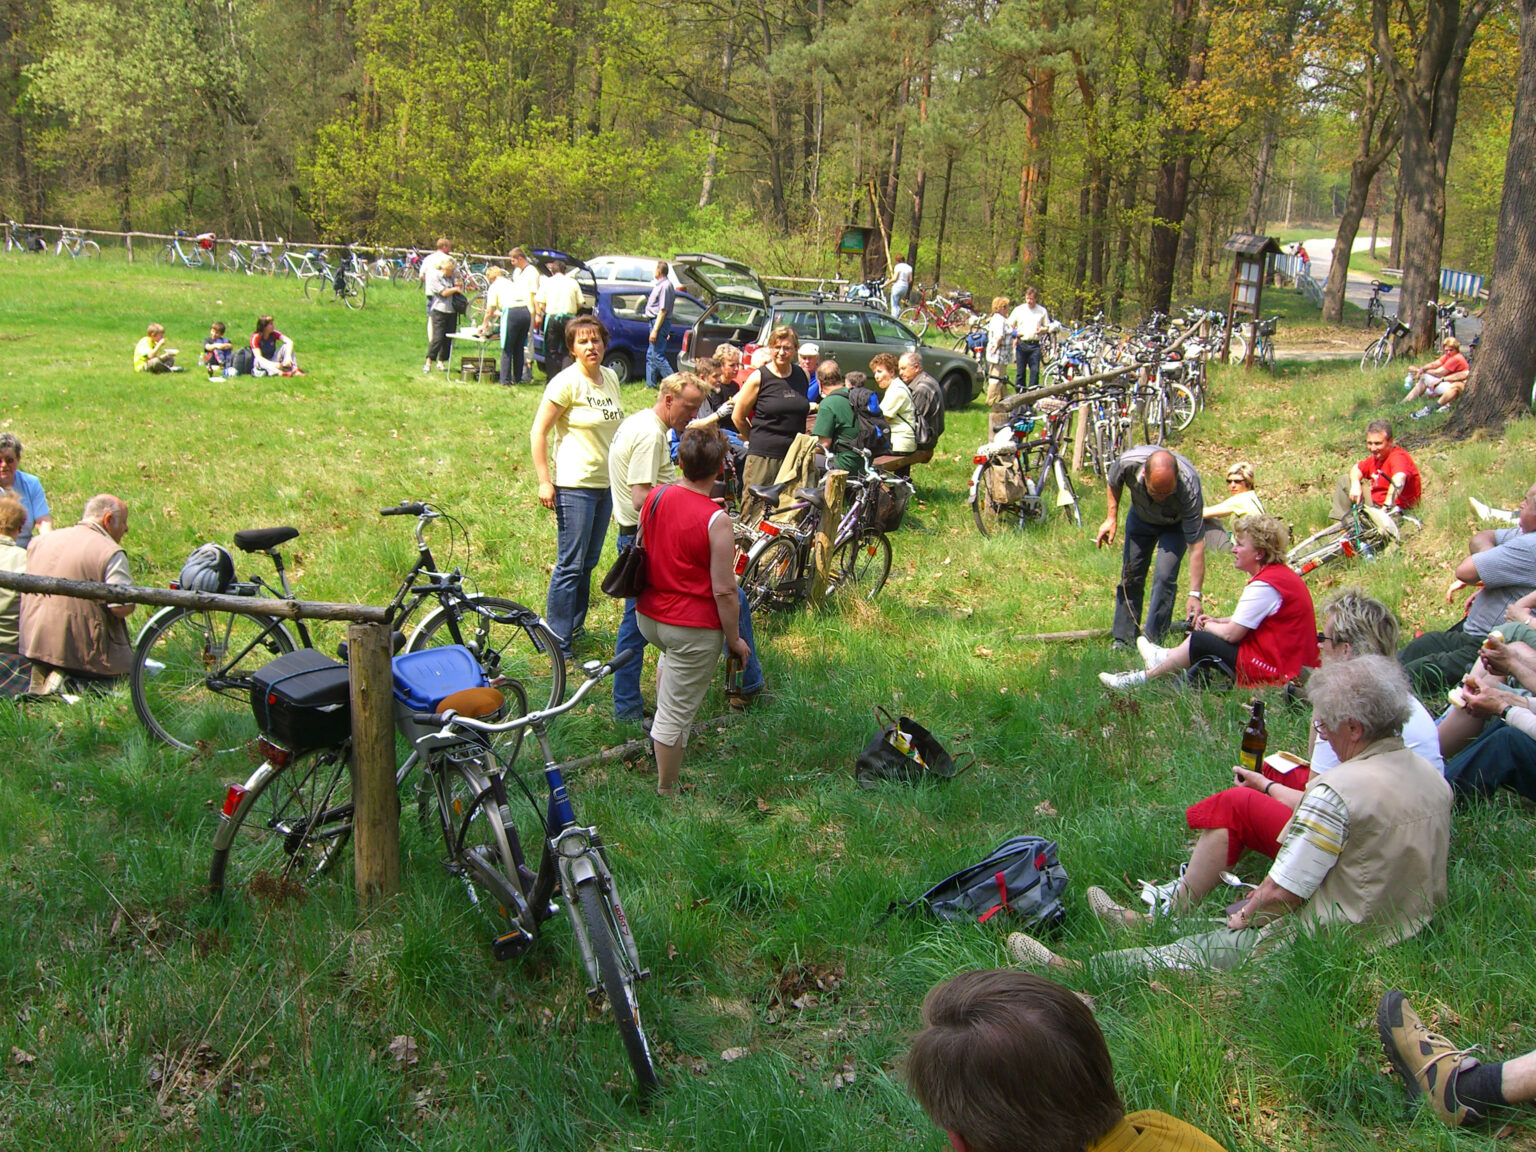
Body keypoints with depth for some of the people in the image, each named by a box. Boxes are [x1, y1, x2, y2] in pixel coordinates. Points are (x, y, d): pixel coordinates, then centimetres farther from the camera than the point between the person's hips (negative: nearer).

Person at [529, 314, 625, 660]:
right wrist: (544, 481, -16)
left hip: (606, 483, 7)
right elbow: (538, 431, -12)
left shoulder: (610, 377, 9)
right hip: (574, 485, -7)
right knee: (570, 565, -5)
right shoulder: (567, 382, -12)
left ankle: (574, 625, 28)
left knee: (589, 561, 14)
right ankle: (558, 644, 3)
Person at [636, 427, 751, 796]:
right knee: (677, 713, 6)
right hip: (693, 629, -7)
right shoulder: (716, 520, -22)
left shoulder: (654, 497, -5)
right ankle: (665, 793, 19)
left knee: (671, 654, 40)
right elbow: (723, 592, -19)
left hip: (647, 617, 7)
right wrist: (734, 640, -6)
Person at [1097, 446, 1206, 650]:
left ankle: (1153, 644, -8)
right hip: (1141, 516, 3)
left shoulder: (1189, 489, -42)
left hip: (1176, 524, -3)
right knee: (1130, 576, 3)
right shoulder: (1128, 463, -36)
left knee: (1165, 577, -18)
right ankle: (1123, 642, 14)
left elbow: (1196, 546, -38)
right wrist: (1111, 518, -12)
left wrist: (1195, 595, -41)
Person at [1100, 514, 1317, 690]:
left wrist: (1208, 625, 2)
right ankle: (1167, 658, 38)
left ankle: (1144, 678, 12)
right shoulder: (1282, 574, 10)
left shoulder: (1263, 586, -22)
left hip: (1273, 672, -10)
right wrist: (1217, 621, 8)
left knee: (1199, 641, -2)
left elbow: (1232, 633, -18)